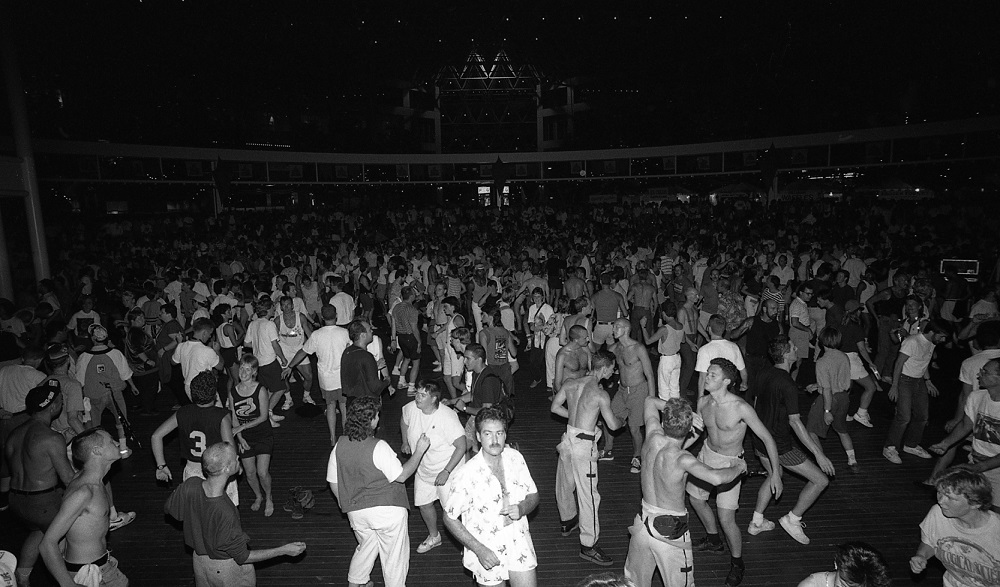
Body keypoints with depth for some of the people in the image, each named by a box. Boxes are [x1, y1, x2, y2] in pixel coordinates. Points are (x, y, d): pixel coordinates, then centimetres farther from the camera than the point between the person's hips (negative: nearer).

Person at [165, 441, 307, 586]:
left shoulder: (191, 485, -25)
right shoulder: (225, 513, -40)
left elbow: (168, 509, -1)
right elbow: (242, 557, -25)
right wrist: (284, 550, -21)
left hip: (199, 558, 6)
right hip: (227, 568, -6)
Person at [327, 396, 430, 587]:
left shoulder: (340, 446, -4)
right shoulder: (378, 447, -22)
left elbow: (333, 483, 5)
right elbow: (401, 476, -16)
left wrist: (347, 504, 20)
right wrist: (419, 451, -9)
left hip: (356, 512, 6)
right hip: (387, 510, -6)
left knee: (366, 546, 30)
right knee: (394, 554, 13)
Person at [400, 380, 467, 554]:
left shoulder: (447, 417, -31)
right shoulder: (411, 408, -14)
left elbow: (462, 446, -26)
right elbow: (404, 420, 13)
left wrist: (446, 472, -26)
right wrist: (405, 442, 13)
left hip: (447, 470, -6)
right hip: (423, 469, 6)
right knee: (423, 504, 17)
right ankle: (434, 537, 44)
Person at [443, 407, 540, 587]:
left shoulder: (516, 458, -9)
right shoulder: (467, 475, -22)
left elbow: (533, 496, 4)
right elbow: (450, 518, -12)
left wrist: (522, 508, -17)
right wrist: (479, 550, -18)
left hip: (519, 544, 3)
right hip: (487, 552, -3)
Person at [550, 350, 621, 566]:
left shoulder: (569, 384, -1)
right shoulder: (600, 395, -17)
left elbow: (555, 407, 10)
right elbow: (613, 425, -10)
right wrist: (623, 421, 12)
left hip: (568, 439, 8)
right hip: (584, 445, -7)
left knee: (565, 484, 24)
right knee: (588, 494, 0)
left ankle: (567, 521, 47)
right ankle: (588, 546, 7)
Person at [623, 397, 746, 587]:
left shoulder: (653, 437, -11)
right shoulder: (681, 459, -27)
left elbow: (650, 401, 5)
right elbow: (716, 478, -39)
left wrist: (673, 408, -1)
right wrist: (738, 467, -20)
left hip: (643, 521, 5)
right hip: (670, 530, -5)